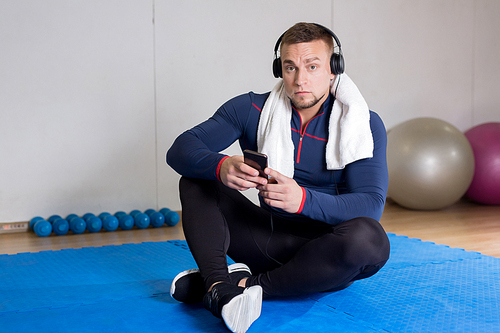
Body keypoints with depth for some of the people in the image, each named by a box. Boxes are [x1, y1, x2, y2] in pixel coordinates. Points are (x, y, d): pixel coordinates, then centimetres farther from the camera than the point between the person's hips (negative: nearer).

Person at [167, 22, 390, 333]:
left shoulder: (364, 126, -9)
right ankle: (219, 286, -34)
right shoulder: (253, 110, -3)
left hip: (324, 252, -2)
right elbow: (181, 149, -10)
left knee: (369, 237, -36)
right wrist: (220, 166, -34)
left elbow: (371, 205, -20)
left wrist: (303, 199, -39)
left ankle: (250, 284, -26)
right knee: (196, 180, -13)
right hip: (271, 241, 3)